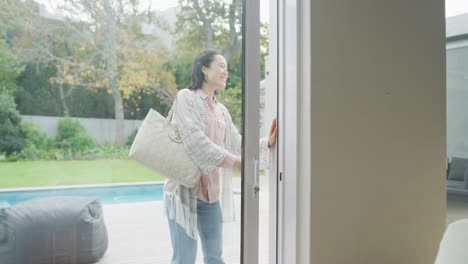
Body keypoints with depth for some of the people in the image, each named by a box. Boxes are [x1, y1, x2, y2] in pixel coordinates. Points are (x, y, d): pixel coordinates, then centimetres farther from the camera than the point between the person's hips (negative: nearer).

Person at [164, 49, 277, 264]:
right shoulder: (186, 97, -5)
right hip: (185, 189, -7)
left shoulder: (222, 111, 16)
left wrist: (266, 143, -7)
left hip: (212, 193, 7)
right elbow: (195, 140, -18)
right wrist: (235, 162, -20)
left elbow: (237, 144, 8)